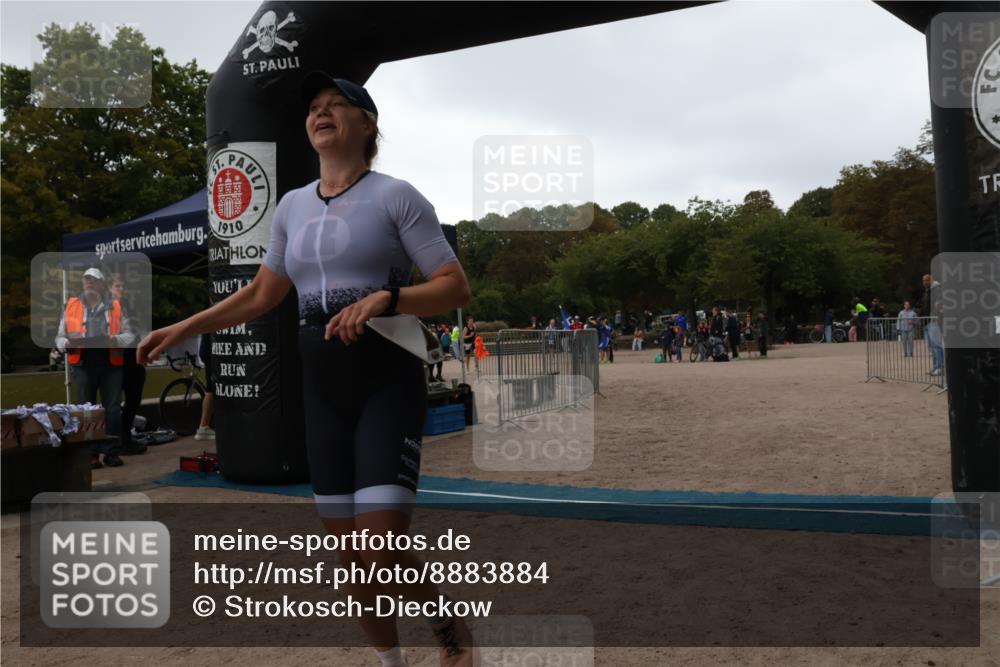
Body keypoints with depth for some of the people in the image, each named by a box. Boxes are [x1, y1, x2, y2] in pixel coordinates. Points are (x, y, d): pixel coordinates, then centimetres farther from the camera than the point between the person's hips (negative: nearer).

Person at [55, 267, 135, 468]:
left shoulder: (115, 306, 10)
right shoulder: (72, 306, 12)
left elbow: (130, 335, 5)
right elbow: (59, 337, 12)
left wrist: (116, 340, -15)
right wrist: (67, 344, -10)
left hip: (111, 363, 0)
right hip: (83, 364, 0)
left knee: (113, 409, 2)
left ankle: (111, 452, 10)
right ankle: (91, 454, 10)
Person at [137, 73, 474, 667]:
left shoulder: (395, 195, -4)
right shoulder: (292, 206, 13)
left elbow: (457, 288, -8)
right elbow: (260, 296, 21)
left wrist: (386, 297, -23)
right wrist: (182, 328, 15)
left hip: (388, 381, -5)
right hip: (322, 388, 5)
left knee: (382, 550, -14)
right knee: (349, 553, 9)